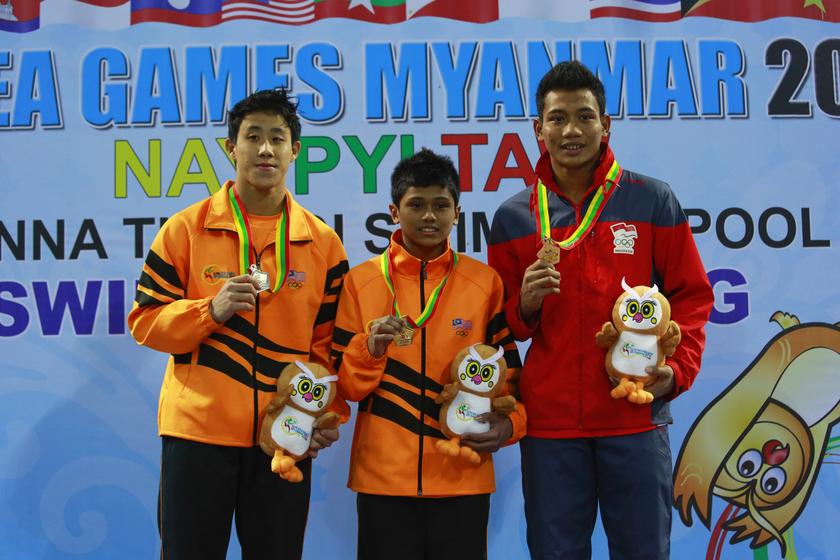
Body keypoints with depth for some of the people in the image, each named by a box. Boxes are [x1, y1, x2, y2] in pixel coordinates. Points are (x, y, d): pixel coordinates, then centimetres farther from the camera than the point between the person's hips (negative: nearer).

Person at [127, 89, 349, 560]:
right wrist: (211, 309, -15)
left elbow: (328, 343, 9)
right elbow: (145, 321, 1)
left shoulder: (323, 242, 5)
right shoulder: (186, 229, 0)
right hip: (197, 431, -1)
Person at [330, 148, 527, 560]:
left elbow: (508, 368, 9)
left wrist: (510, 423, -8)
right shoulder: (361, 282, 1)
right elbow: (344, 386, 3)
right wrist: (371, 349, -16)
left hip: (463, 478, 0)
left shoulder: (485, 282, 2)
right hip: (383, 477, 0)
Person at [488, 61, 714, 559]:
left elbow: (692, 295, 6)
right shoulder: (513, 217, 6)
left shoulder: (652, 201, 2)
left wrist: (677, 369, -8)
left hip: (637, 416, -1)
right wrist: (525, 305, -10)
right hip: (548, 419, 1)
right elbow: (502, 322, 12)